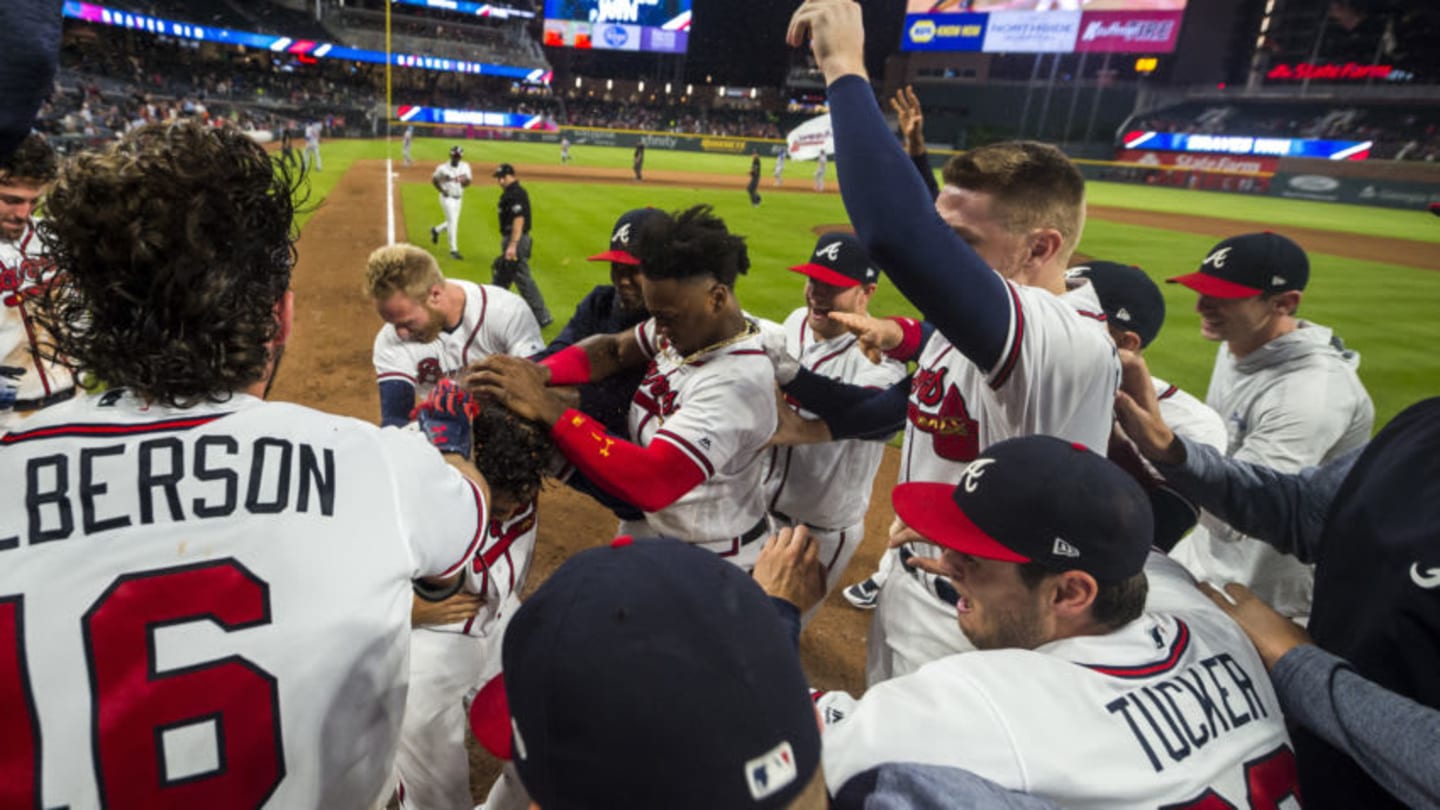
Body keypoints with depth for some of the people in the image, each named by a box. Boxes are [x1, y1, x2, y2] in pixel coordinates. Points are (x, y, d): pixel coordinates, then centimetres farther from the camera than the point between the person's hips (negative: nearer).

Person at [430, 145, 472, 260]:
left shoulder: (465, 166, 0)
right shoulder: (443, 168, -9)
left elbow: (467, 182, -3)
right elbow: (434, 180, 3)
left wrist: (463, 180, -26)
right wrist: (442, 190, -11)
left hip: (458, 199, 5)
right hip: (447, 198, -5)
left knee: (453, 222, 15)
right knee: (453, 222, -12)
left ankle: (436, 230, 45)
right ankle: (454, 250, -9)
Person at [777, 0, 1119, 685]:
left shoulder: (1068, 340, -31)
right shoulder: (962, 329, -2)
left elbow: (897, 235, -47)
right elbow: (881, 416, 13)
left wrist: (844, 68, -35)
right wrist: (789, 376, -1)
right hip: (907, 592, 8)